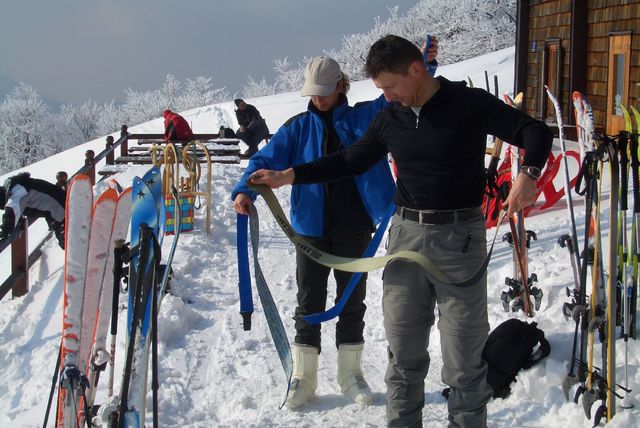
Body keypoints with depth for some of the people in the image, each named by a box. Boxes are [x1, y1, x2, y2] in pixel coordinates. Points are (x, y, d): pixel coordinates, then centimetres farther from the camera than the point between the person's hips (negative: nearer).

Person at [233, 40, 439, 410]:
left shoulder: (364, 117, 4)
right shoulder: (299, 127, 4)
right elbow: (267, 160, -5)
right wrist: (245, 190, -23)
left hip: (355, 228, 0)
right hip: (311, 228, 0)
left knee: (352, 302, 10)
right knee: (309, 303, 5)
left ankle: (351, 374, 23)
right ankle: (303, 378, 15)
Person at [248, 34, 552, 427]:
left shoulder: (470, 104, -7)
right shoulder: (390, 119, 8)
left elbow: (536, 132, -9)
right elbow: (350, 161, 18)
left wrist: (529, 173, -29)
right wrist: (288, 176, 13)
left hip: (460, 237, -5)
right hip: (406, 234, 5)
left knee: (464, 351, 1)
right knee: (403, 349, 10)